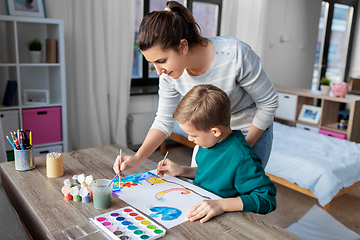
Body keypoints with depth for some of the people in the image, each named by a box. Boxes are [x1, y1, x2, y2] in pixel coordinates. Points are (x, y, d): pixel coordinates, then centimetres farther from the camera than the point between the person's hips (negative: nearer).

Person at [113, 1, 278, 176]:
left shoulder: (235, 54, -34)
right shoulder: (169, 73, -19)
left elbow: (269, 102, -20)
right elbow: (163, 122, -10)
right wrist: (137, 158, -24)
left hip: (252, 130, -3)